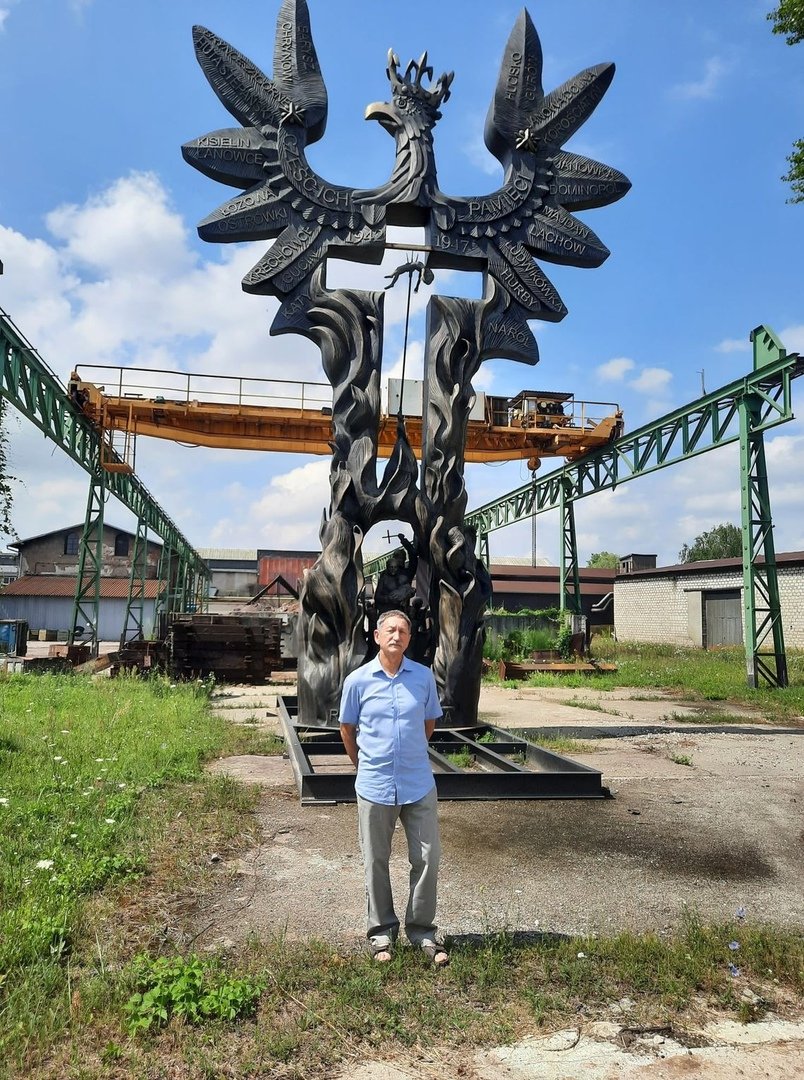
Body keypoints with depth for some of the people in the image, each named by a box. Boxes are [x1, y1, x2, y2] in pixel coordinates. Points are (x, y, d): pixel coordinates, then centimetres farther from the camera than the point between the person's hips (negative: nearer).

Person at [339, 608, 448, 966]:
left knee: (427, 858, 6)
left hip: (419, 784, 1)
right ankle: (381, 931, 29)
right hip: (375, 786, -1)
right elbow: (347, 728, 7)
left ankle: (422, 930, 25)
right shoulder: (358, 680, -6)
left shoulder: (424, 676, -1)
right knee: (376, 863, 11)